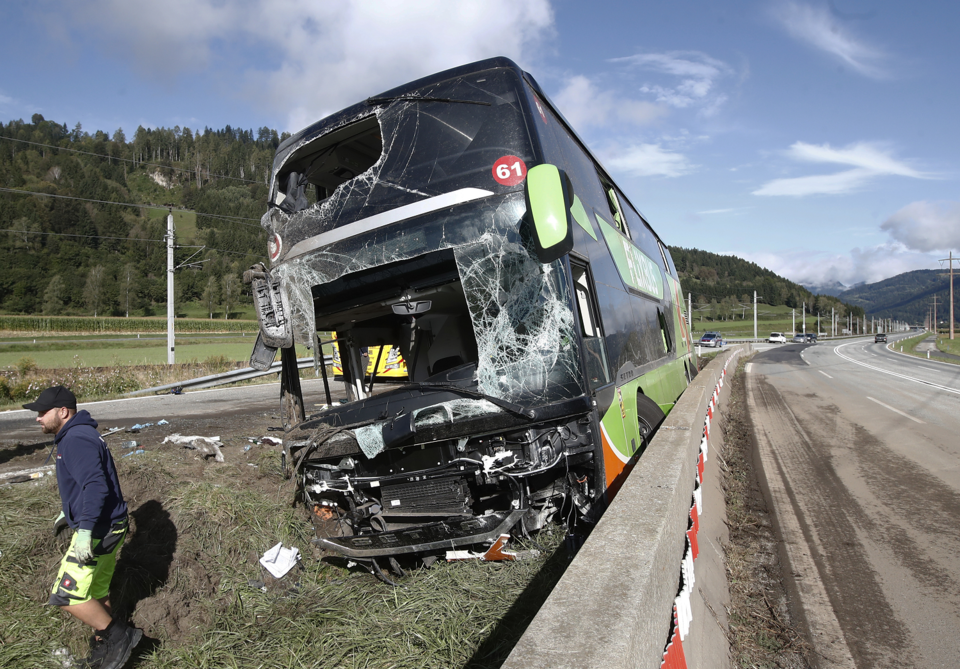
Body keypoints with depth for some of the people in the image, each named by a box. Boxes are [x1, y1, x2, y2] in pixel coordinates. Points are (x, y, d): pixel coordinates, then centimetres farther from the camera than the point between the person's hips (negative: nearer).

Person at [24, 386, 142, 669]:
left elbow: (96, 486, -30)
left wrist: (84, 531, -33)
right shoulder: (78, 435, 15)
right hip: (107, 528, 11)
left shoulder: (77, 440, -20)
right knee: (97, 593, 19)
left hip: (97, 530, -11)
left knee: (68, 595, -5)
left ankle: (118, 635, 6)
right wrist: (66, 513, 33)